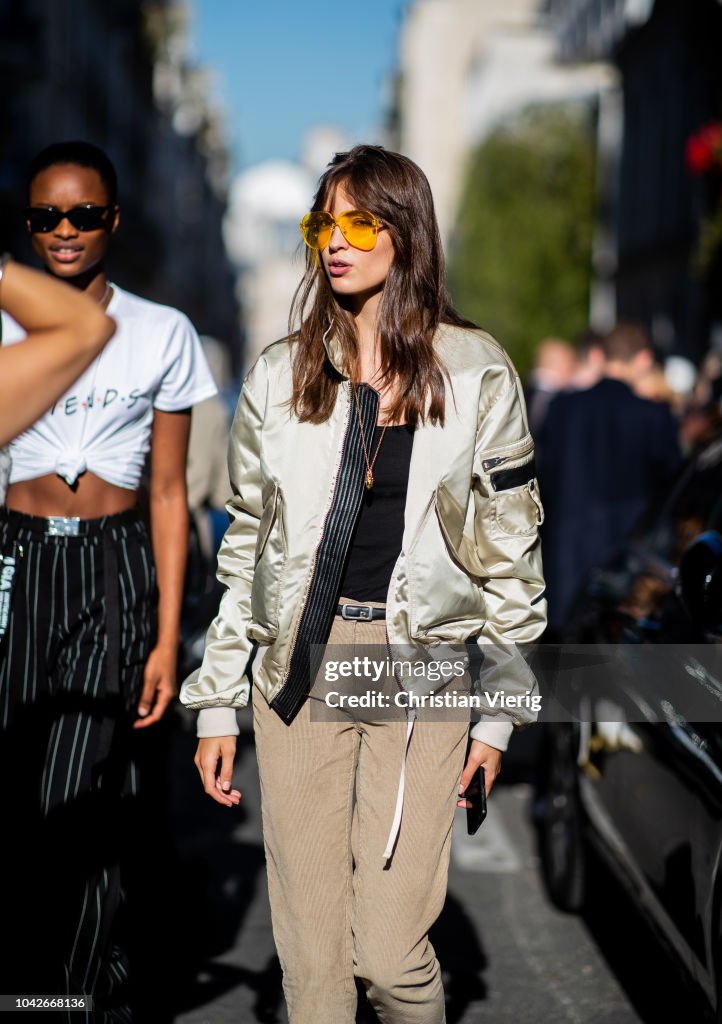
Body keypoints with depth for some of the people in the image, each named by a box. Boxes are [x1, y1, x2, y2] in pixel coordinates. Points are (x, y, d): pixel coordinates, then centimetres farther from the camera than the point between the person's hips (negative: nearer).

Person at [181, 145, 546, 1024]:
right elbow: (244, 543, 9)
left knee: (388, 950, -4)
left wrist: (500, 710, 2)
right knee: (309, 945, 6)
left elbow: (509, 542, 4)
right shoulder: (280, 375, 6)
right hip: (299, 665, 2)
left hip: (422, 665, -2)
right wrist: (216, 703, 7)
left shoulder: (476, 373, 1)